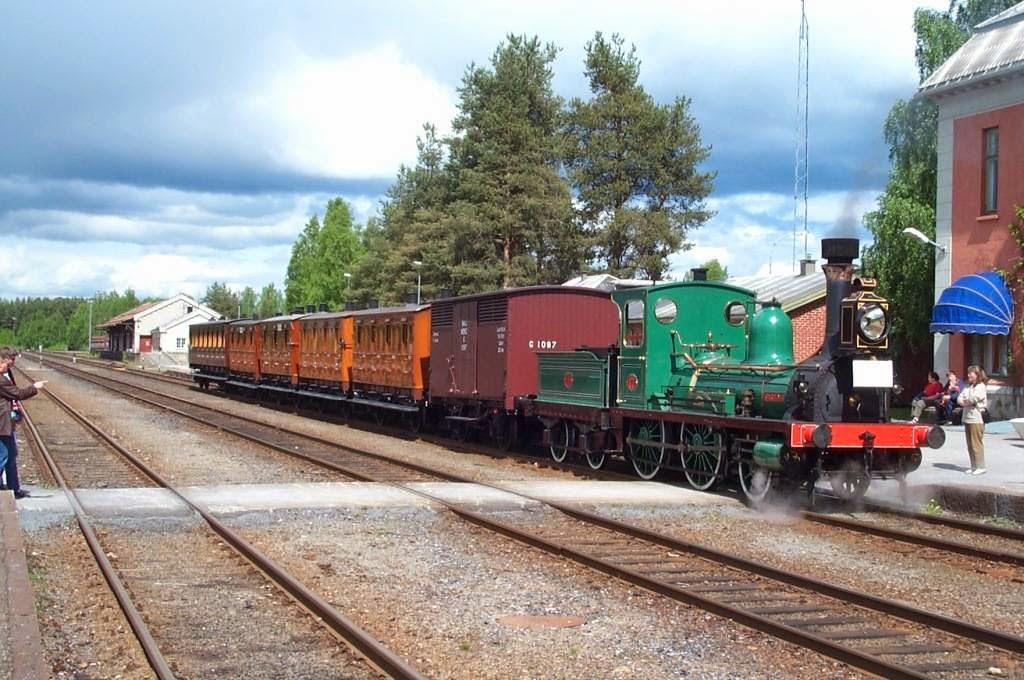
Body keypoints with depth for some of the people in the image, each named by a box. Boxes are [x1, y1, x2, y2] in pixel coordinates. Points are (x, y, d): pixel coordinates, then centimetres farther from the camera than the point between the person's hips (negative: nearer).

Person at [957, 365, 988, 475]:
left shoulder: (981, 387, -6)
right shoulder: (967, 387, 19)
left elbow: (974, 399, -18)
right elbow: (959, 399, 11)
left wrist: (965, 401, 0)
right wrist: (965, 402, -10)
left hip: (976, 419, -8)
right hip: (967, 418, 8)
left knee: (976, 443, -8)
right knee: (970, 444, 9)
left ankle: (980, 467, -5)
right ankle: (974, 466, 15)